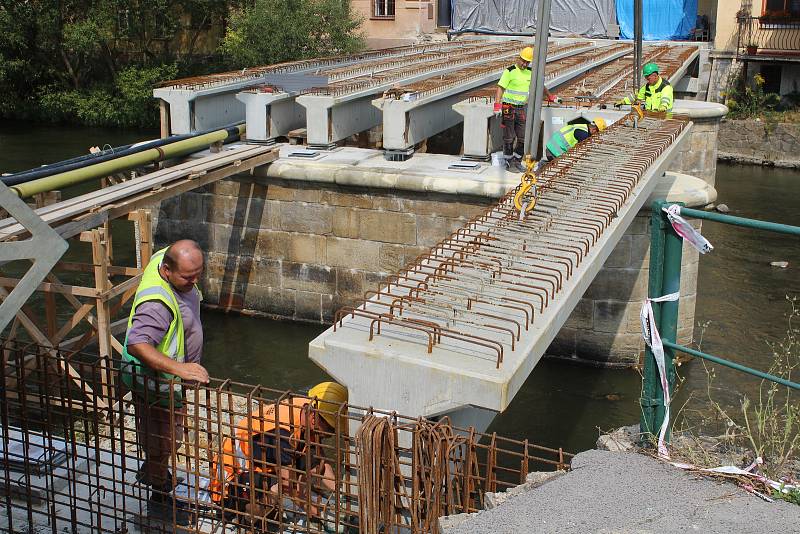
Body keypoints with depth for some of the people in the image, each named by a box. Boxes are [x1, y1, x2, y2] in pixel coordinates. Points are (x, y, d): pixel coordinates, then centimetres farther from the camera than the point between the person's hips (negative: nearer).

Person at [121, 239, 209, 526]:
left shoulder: (167, 258, -12)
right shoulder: (157, 303, -40)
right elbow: (137, 345, -48)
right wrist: (178, 368, -53)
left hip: (171, 373, 9)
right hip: (155, 379, -9)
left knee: (159, 434, 31)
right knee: (161, 438, 10)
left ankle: (150, 470, 55)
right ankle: (160, 498, 30)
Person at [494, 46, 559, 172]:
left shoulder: (530, 72, 9)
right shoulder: (510, 71, -9)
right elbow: (500, 88, -15)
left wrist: (550, 97, 33)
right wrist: (497, 104, -27)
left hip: (522, 108, 5)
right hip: (509, 108, -5)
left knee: (523, 138, 4)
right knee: (509, 137, 1)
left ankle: (517, 161, 16)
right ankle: (510, 162, 10)